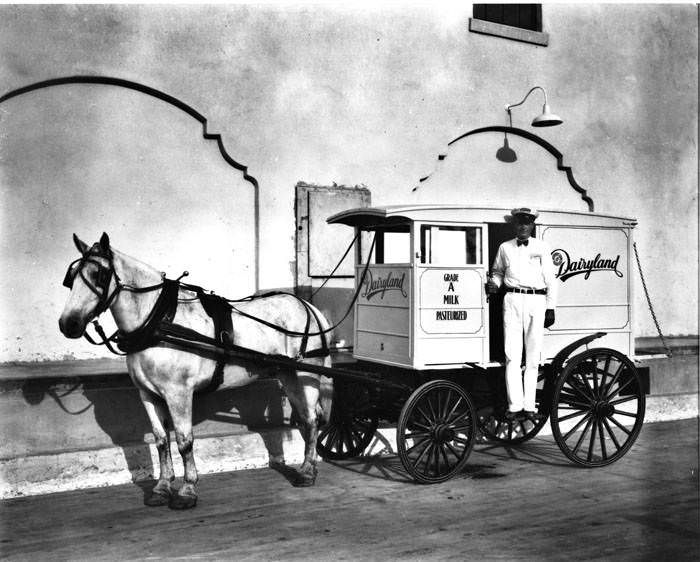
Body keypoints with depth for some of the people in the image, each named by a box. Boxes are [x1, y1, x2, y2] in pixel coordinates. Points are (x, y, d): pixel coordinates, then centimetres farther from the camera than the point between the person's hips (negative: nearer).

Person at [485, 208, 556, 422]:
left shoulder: (542, 248, 9)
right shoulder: (505, 247, 13)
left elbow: (550, 279, 9)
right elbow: (498, 271, 25)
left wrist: (550, 308, 3)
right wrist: (494, 283, 2)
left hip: (536, 300, 0)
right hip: (512, 299, 1)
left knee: (533, 356, 1)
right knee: (512, 355, -6)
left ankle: (529, 406, 5)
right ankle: (514, 406, -4)